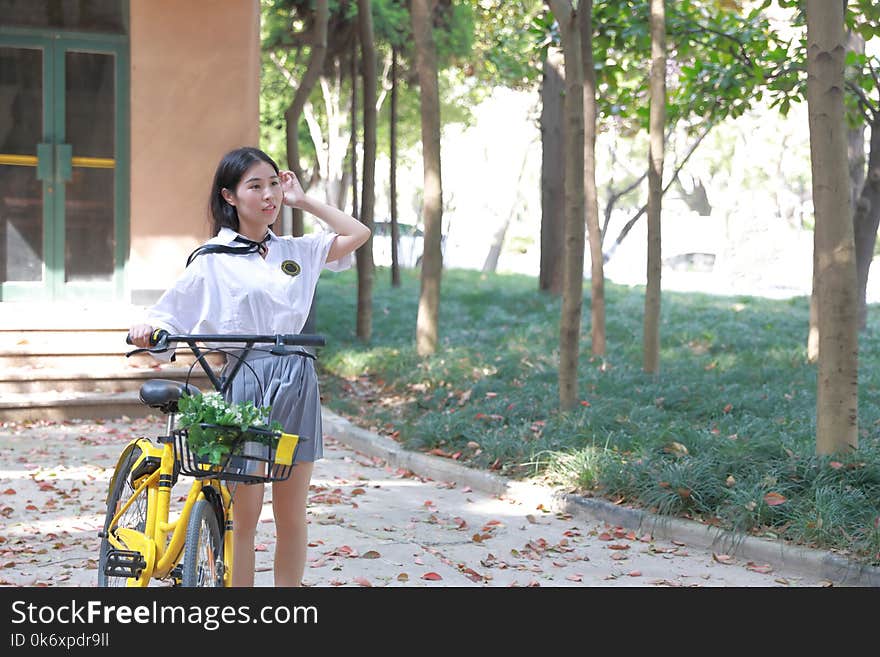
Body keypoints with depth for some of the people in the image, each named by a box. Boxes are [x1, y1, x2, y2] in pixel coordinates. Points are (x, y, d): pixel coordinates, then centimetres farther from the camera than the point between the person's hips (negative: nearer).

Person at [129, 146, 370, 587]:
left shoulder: (296, 251, 11)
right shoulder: (212, 261, -1)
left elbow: (357, 235, 12)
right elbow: (168, 318, -2)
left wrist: (304, 201, 11)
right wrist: (146, 328, -25)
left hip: (297, 385, 4)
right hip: (244, 382, -4)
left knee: (291, 513, 8)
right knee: (243, 516, 1)